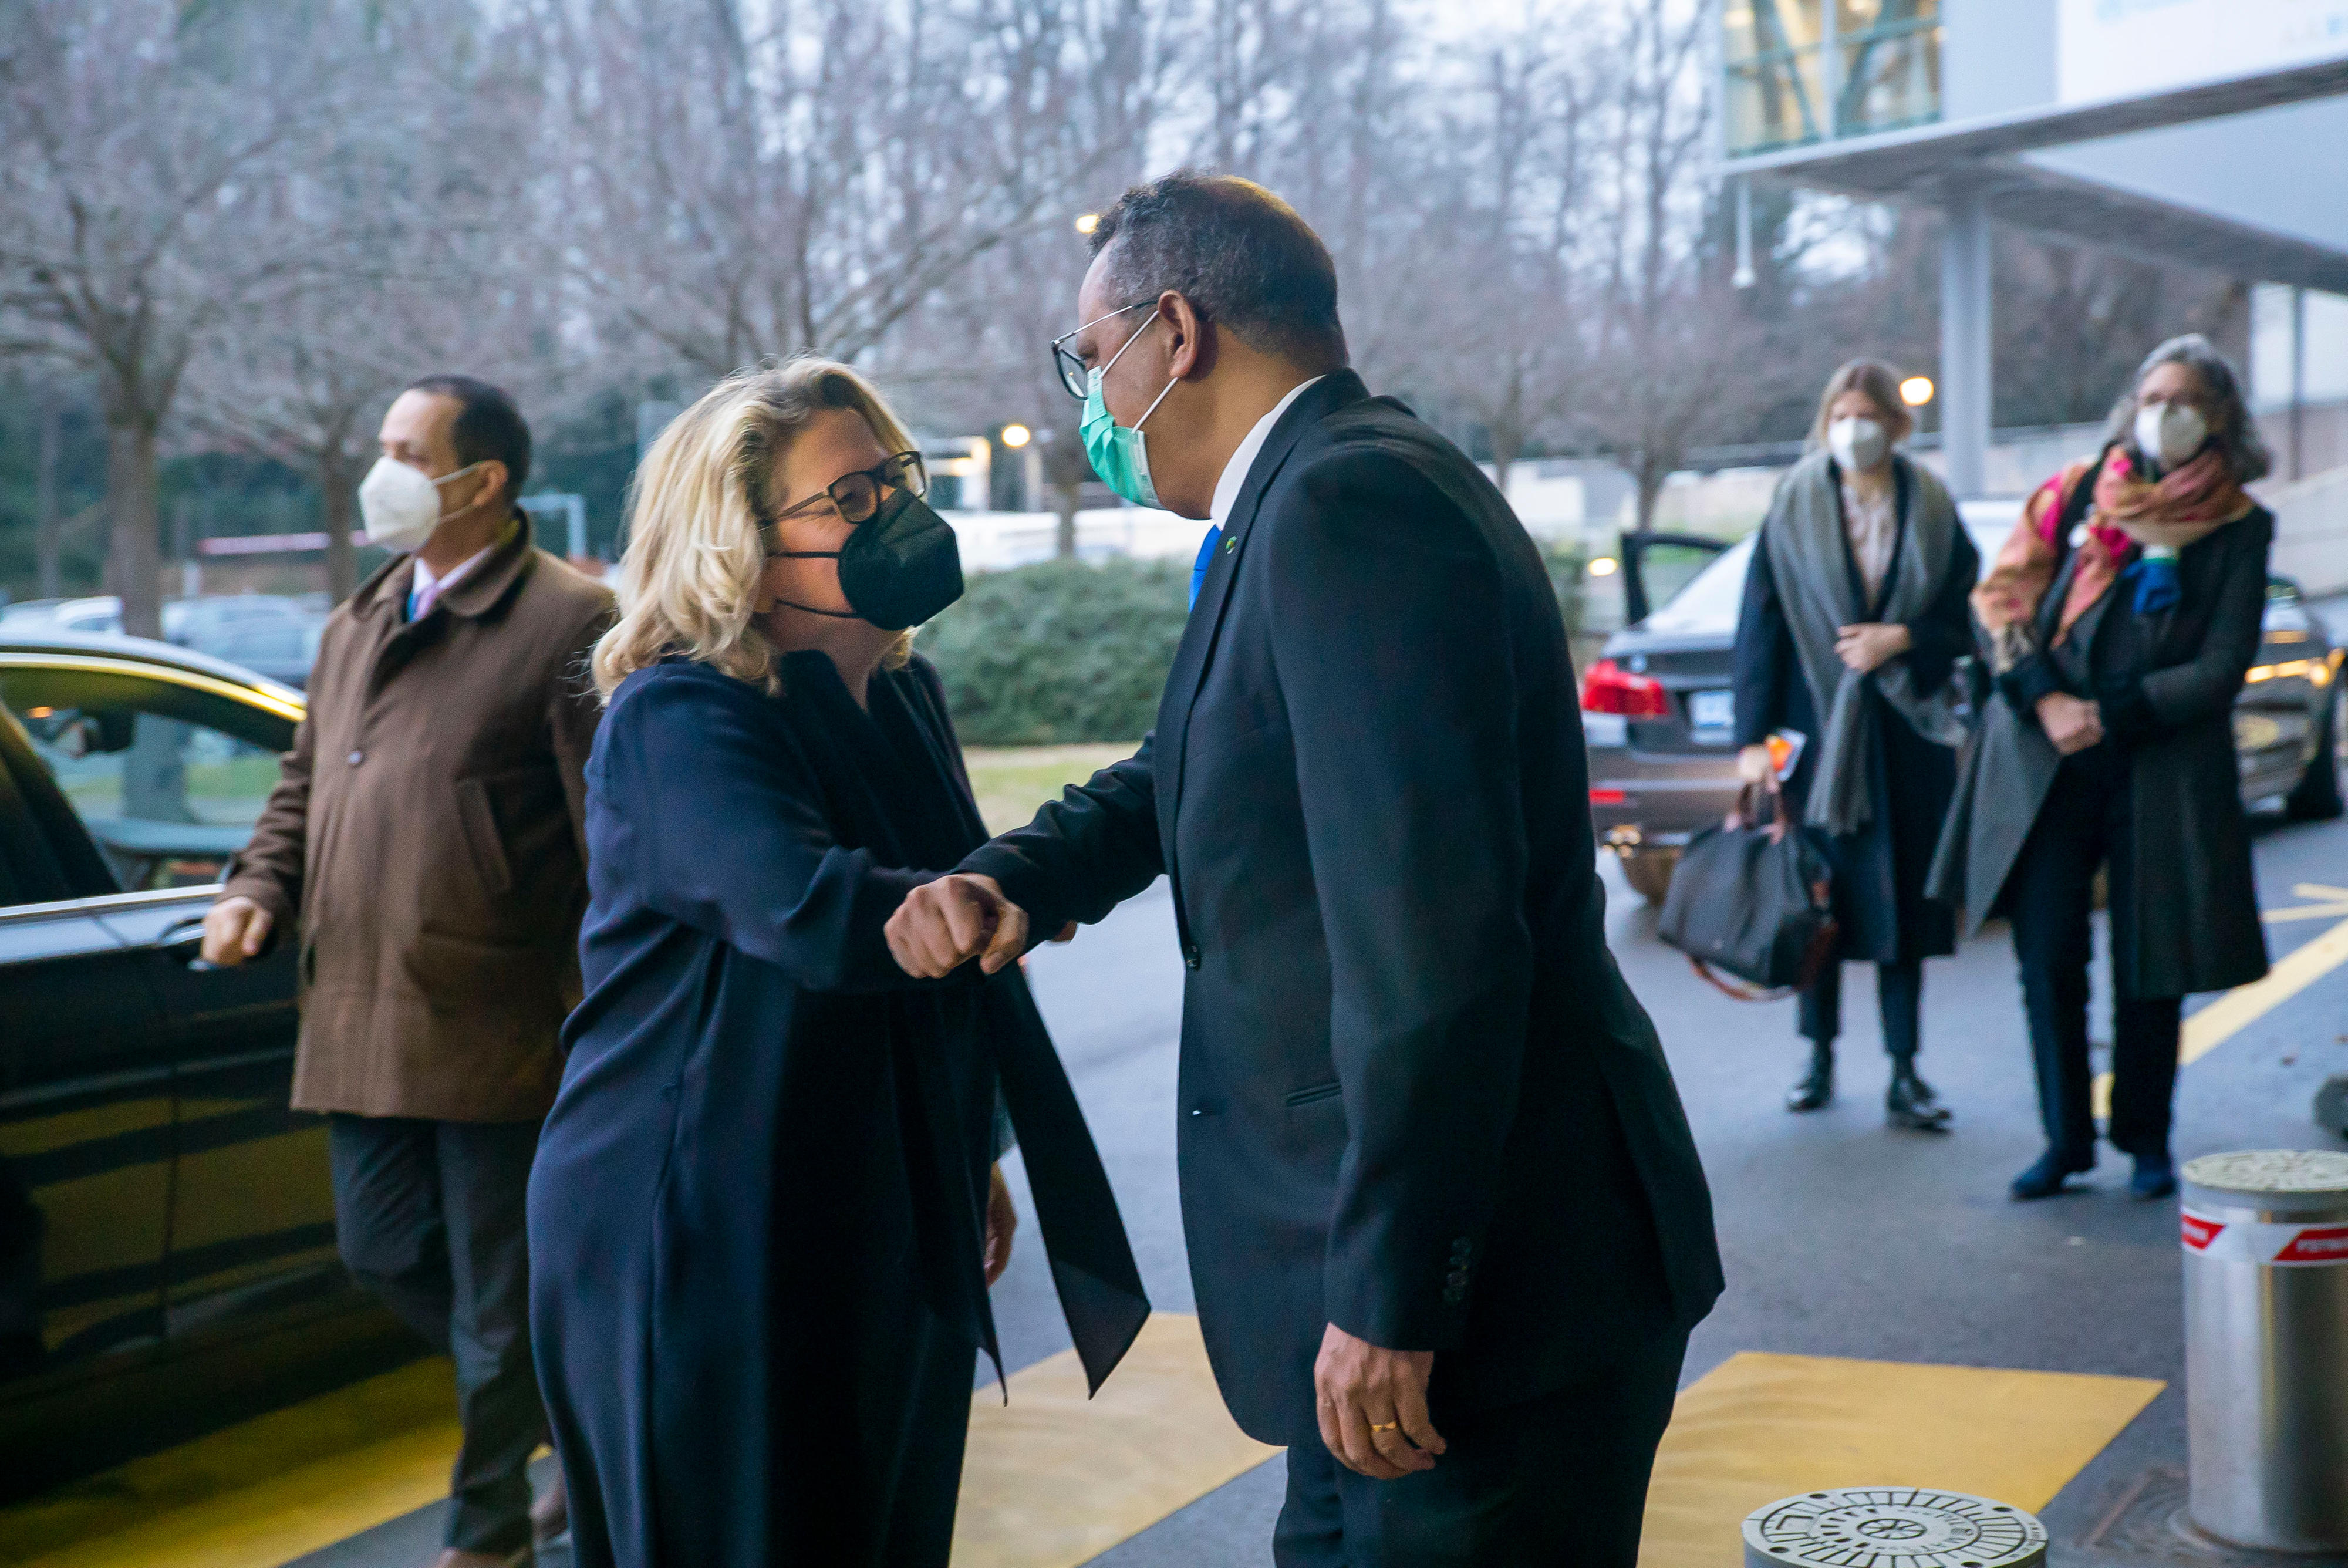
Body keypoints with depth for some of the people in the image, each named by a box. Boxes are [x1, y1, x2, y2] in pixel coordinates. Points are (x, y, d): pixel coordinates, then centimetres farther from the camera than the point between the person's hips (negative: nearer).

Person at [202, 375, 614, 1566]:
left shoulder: (568, 623, -9)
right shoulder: (358, 623, 15)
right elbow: (306, 780, 25)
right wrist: (260, 885, 6)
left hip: (494, 1030, -8)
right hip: (362, 1021, 8)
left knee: (499, 1296, 5)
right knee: (388, 1258, 15)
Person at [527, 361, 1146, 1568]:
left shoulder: (903, 694, 8)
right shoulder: (677, 719, -17)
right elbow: (813, 913, -35)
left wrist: (970, 1160, 27)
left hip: (885, 1233, 8)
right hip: (705, 1252, -7)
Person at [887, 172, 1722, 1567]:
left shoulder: (1348, 504, -20)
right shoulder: (1320, 493, 13)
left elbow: (1431, 942, -28)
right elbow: (1192, 777, 23)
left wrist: (1390, 1298, -24)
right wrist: (1014, 876, 5)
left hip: (1485, 1291, -10)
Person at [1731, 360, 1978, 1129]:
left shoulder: (1933, 511, 5)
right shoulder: (1793, 509, 2)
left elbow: (1967, 618, 7)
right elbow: (1760, 624, -1)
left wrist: (1901, 640, -13)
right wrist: (1754, 737, -7)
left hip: (1908, 732, 1)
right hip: (1817, 727, 0)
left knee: (1902, 894, 1)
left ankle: (1905, 1071, 7)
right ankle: (1819, 1056, 18)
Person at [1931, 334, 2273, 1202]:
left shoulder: (2239, 527, 3)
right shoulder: (2073, 493, 8)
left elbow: (2221, 668, -3)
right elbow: (2002, 599, 5)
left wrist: (2110, 715, -11)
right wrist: (2044, 700, -9)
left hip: (2162, 770, -1)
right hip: (2043, 765, 1)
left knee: (2148, 968, 3)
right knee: (2047, 958, -1)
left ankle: (2146, 1142, 21)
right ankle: (2065, 1140, 13)